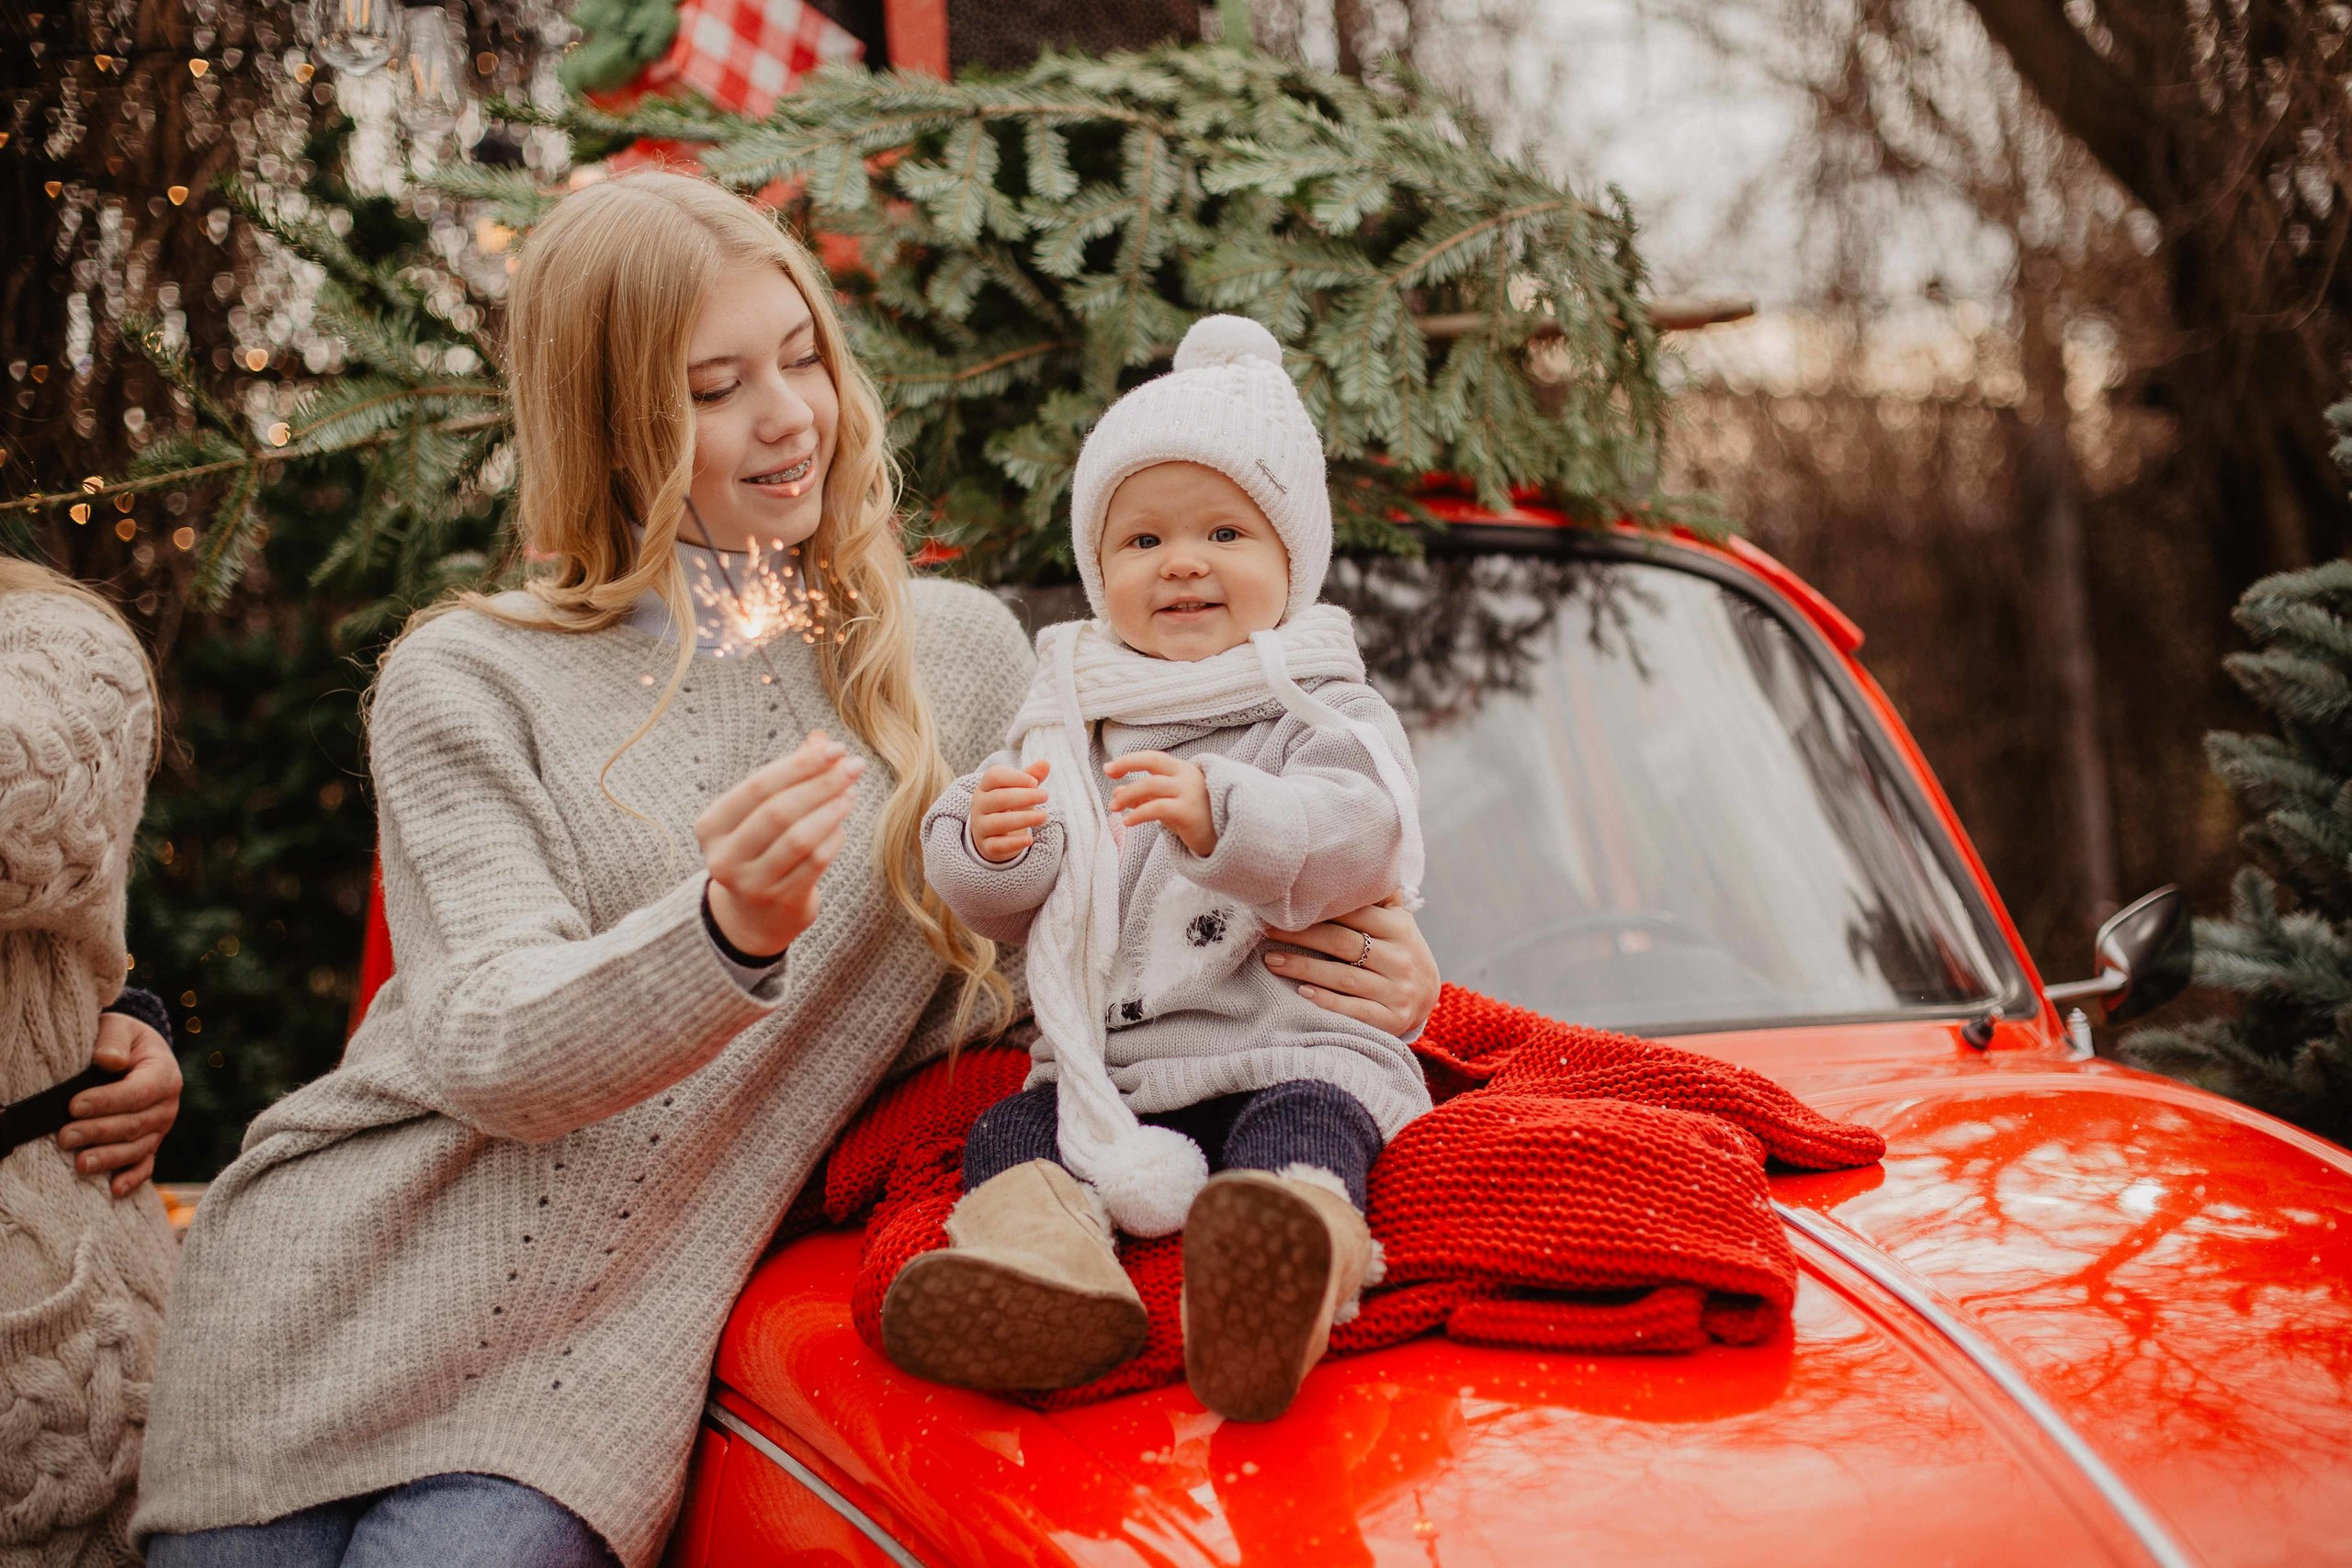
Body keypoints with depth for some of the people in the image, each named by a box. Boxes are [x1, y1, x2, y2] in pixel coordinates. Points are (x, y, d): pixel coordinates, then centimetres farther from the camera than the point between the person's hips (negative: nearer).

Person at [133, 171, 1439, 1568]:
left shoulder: (958, 657, 7)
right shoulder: (466, 681, 0)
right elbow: (486, 1046, -12)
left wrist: (1327, 954, -5)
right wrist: (730, 936, -32)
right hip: (332, 1292, 0)